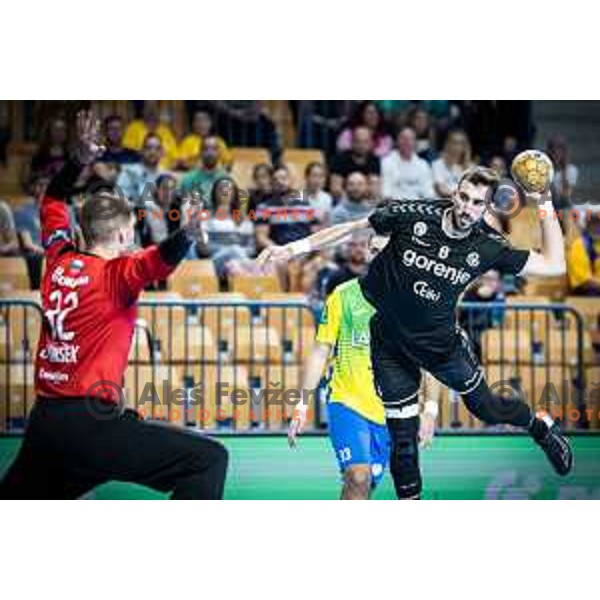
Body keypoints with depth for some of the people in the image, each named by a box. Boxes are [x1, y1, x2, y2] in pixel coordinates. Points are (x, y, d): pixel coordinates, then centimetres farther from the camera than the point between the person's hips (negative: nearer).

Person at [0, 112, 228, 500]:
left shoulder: (59, 261, 11)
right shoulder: (115, 274, -8)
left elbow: (53, 202, 29)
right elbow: (156, 262, -31)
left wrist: (80, 161, 24)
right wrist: (186, 235, -45)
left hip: (41, 422, 8)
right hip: (91, 422, -8)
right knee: (209, 460, -11)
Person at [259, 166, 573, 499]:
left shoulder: (488, 246, -13)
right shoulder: (414, 216, -18)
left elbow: (553, 264, -10)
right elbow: (352, 229, -8)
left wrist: (546, 206, -17)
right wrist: (295, 248, -10)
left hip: (441, 342, 1)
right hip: (389, 342, -1)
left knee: (485, 408, 14)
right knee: (401, 436, -1)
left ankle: (540, 425, 47)